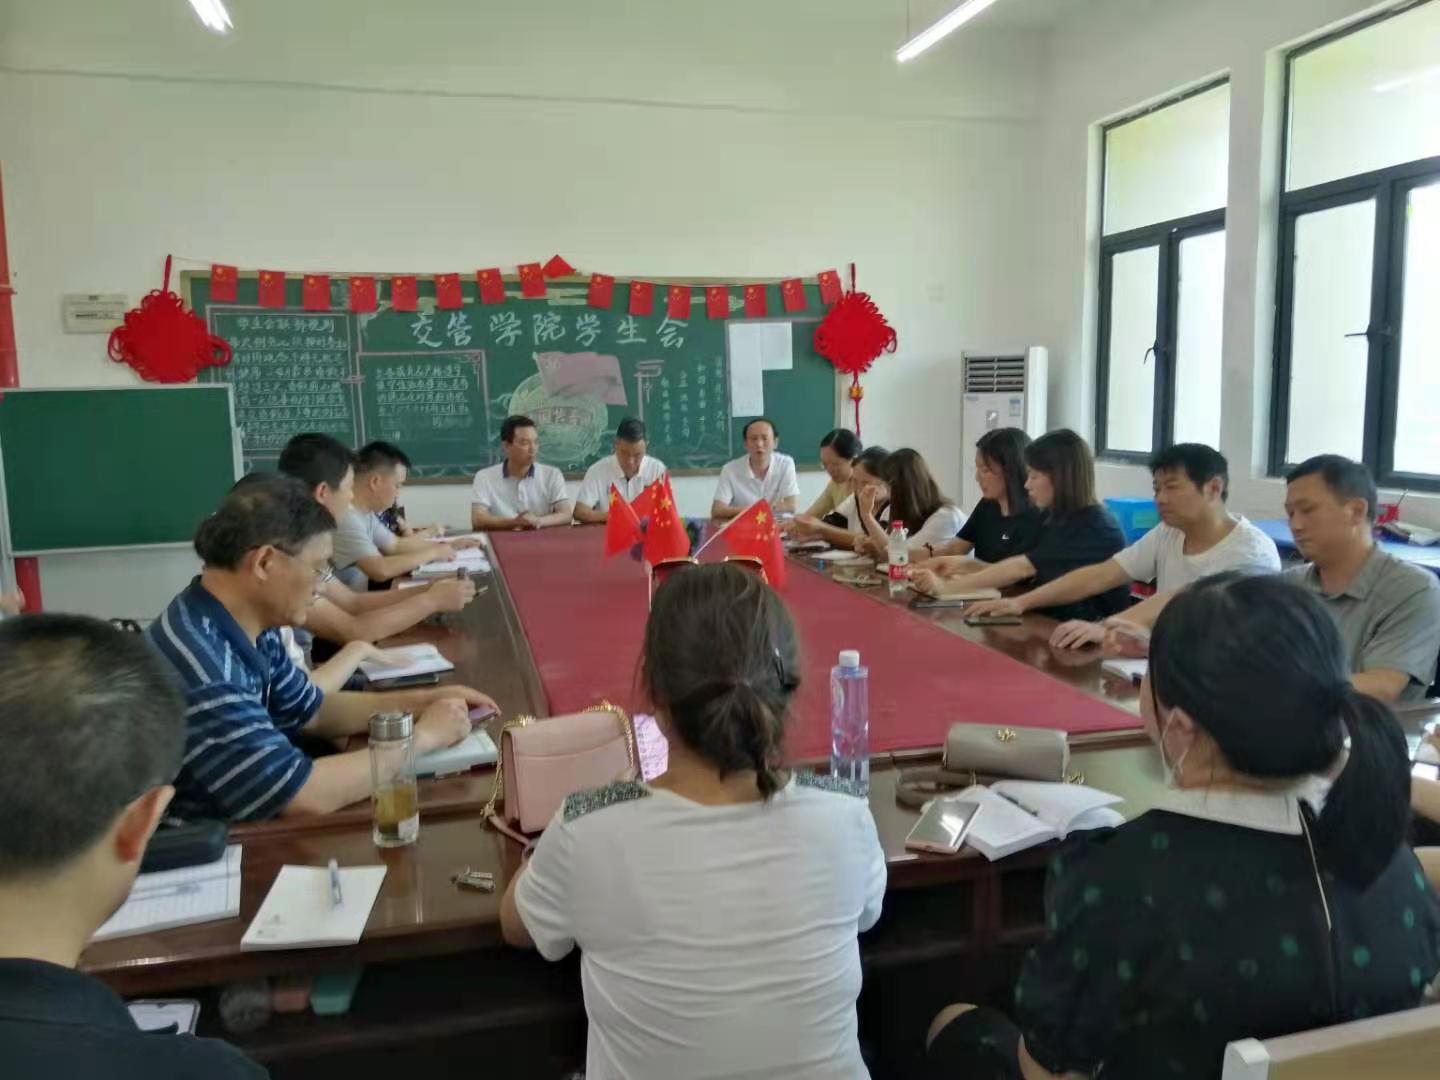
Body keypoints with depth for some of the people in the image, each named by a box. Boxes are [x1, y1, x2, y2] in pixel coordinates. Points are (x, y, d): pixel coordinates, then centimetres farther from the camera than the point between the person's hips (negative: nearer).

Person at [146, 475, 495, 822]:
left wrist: (420, 701, 3)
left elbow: (312, 711, 14)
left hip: (234, 829, 8)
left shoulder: (247, 628, -1)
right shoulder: (196, 662, -29)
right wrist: (424, 736, -18)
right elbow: (305, 796, -30)